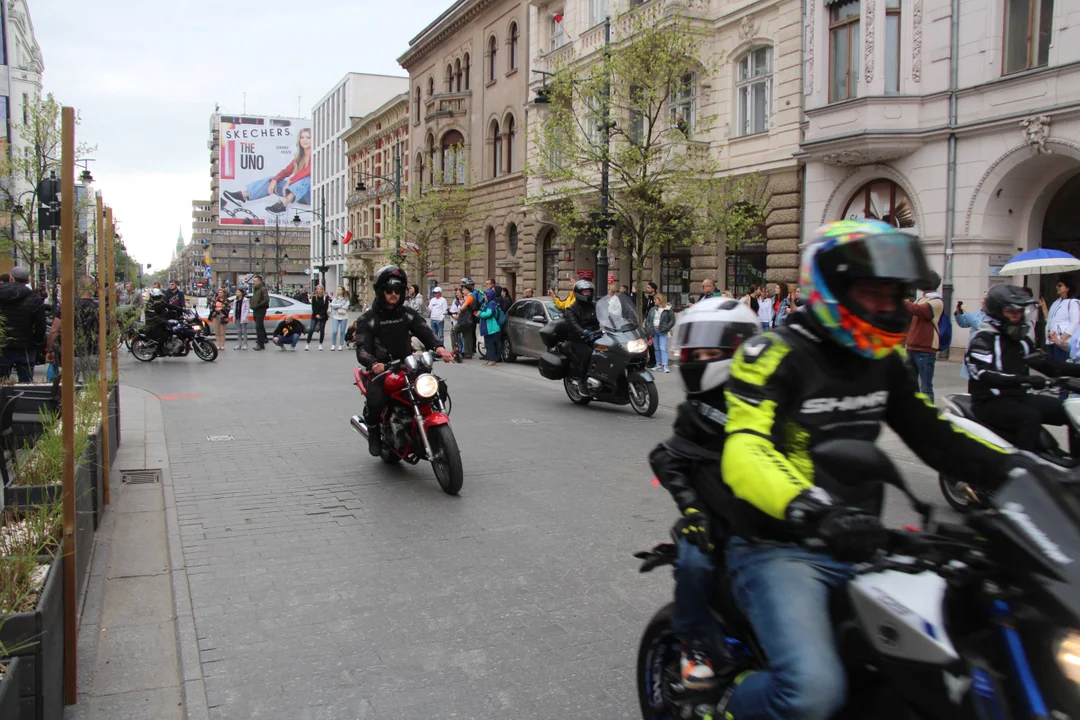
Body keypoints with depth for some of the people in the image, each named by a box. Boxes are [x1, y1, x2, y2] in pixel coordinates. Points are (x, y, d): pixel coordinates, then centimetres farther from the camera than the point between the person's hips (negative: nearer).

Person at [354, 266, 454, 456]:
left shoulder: (409, 314, 13)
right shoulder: (367, 319, 2)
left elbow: (424, 331, -3)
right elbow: (362, 348, -9)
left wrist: (438, 347, -26)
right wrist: (373, 364, -33)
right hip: (381, 370, -3)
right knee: (375, 402, -29)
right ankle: (373, 431, 5)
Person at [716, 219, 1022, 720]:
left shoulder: (883, 359, 11)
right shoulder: (774, 354, -14)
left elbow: (933, 433, 15)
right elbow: (744, 453, -26)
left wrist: (1015, 469, -1)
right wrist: (815, 511, -43)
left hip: (860, 546, 8)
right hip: (779, 550, -7)